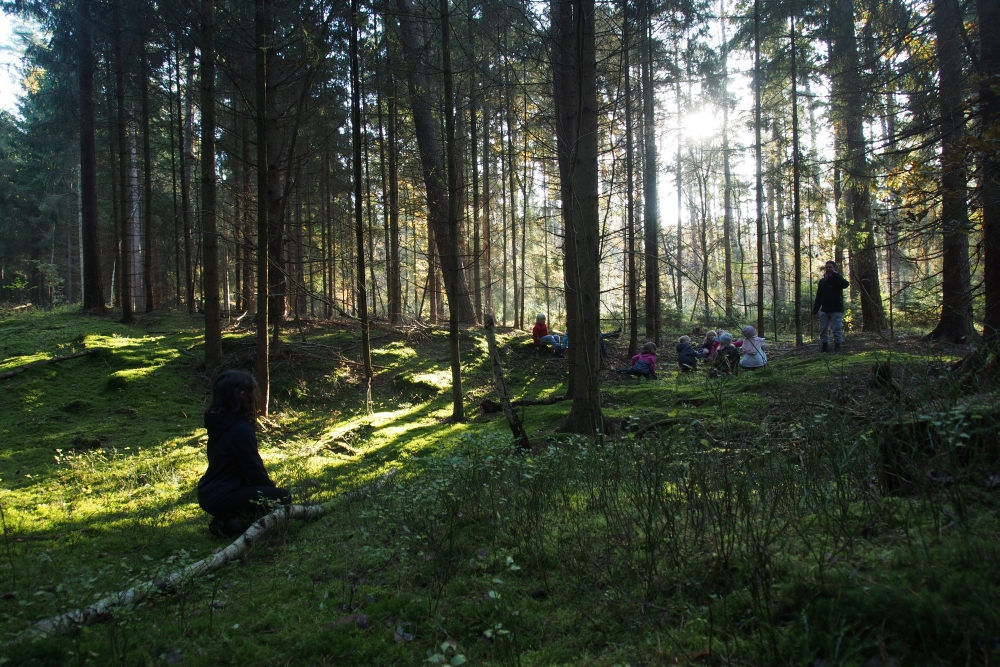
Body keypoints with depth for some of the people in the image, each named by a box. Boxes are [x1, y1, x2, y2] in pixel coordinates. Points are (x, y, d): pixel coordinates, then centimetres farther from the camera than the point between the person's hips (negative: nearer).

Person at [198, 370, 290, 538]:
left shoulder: (220, 423, 7)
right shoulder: (240, 429, -22)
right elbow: (253, 469, -16)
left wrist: (268, 486, 12)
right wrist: (272, 489, 1)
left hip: (209, 494, 10)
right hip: (220, 498, -10)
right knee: (282, 497, -10)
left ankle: (225, 519, 10)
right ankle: (229, 525, -10)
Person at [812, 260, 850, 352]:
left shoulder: (837, 280, 1)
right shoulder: (822, 281, 11)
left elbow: (846, 284, -25)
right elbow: (818, 298, 12)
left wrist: (834, 274, -19)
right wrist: (815, 311, 7)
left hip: (836, 310, -4)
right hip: (824, 310, 4)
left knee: (837, 329, -5)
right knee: (823, 329, 2)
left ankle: (837, 346, 2)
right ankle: (825, 346, 9)